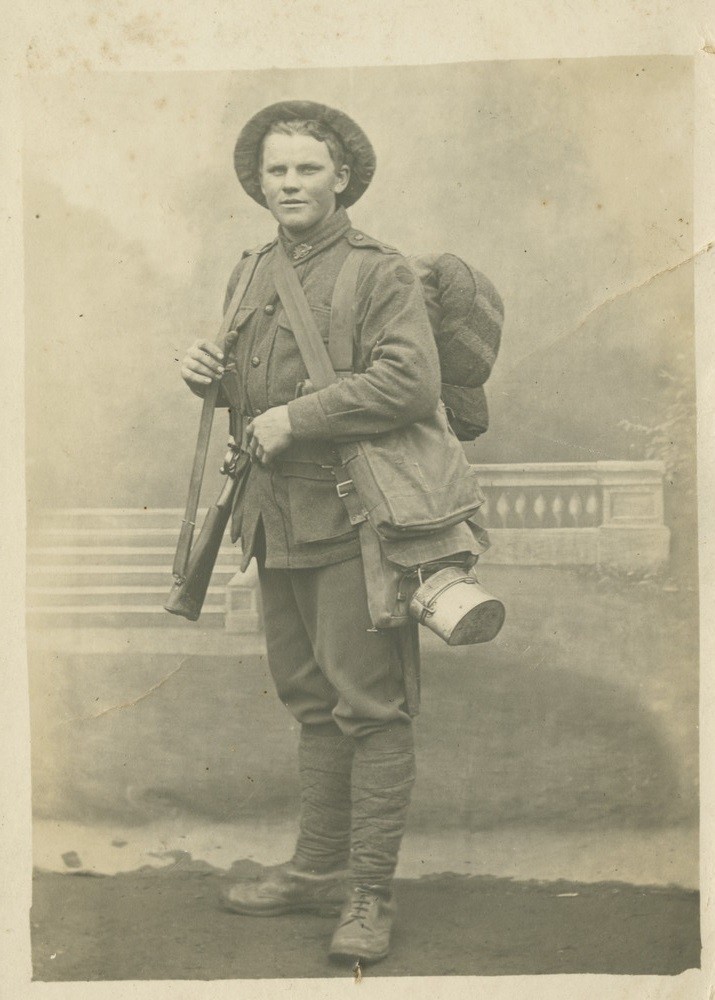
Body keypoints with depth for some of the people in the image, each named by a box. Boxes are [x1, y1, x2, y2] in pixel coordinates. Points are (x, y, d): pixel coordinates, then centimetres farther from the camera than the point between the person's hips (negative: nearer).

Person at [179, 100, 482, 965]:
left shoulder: (380, 274, -9)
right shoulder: (251, 275, 15)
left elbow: (412, 383, -24)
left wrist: (294, 418, -20)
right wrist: (206, 374, 2)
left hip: (352, 520, -7)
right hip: (277, 520, 8)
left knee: (368, 706, -3)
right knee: (310, 699, 16)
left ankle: (370, 894, 4)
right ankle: (317, 869, 27)